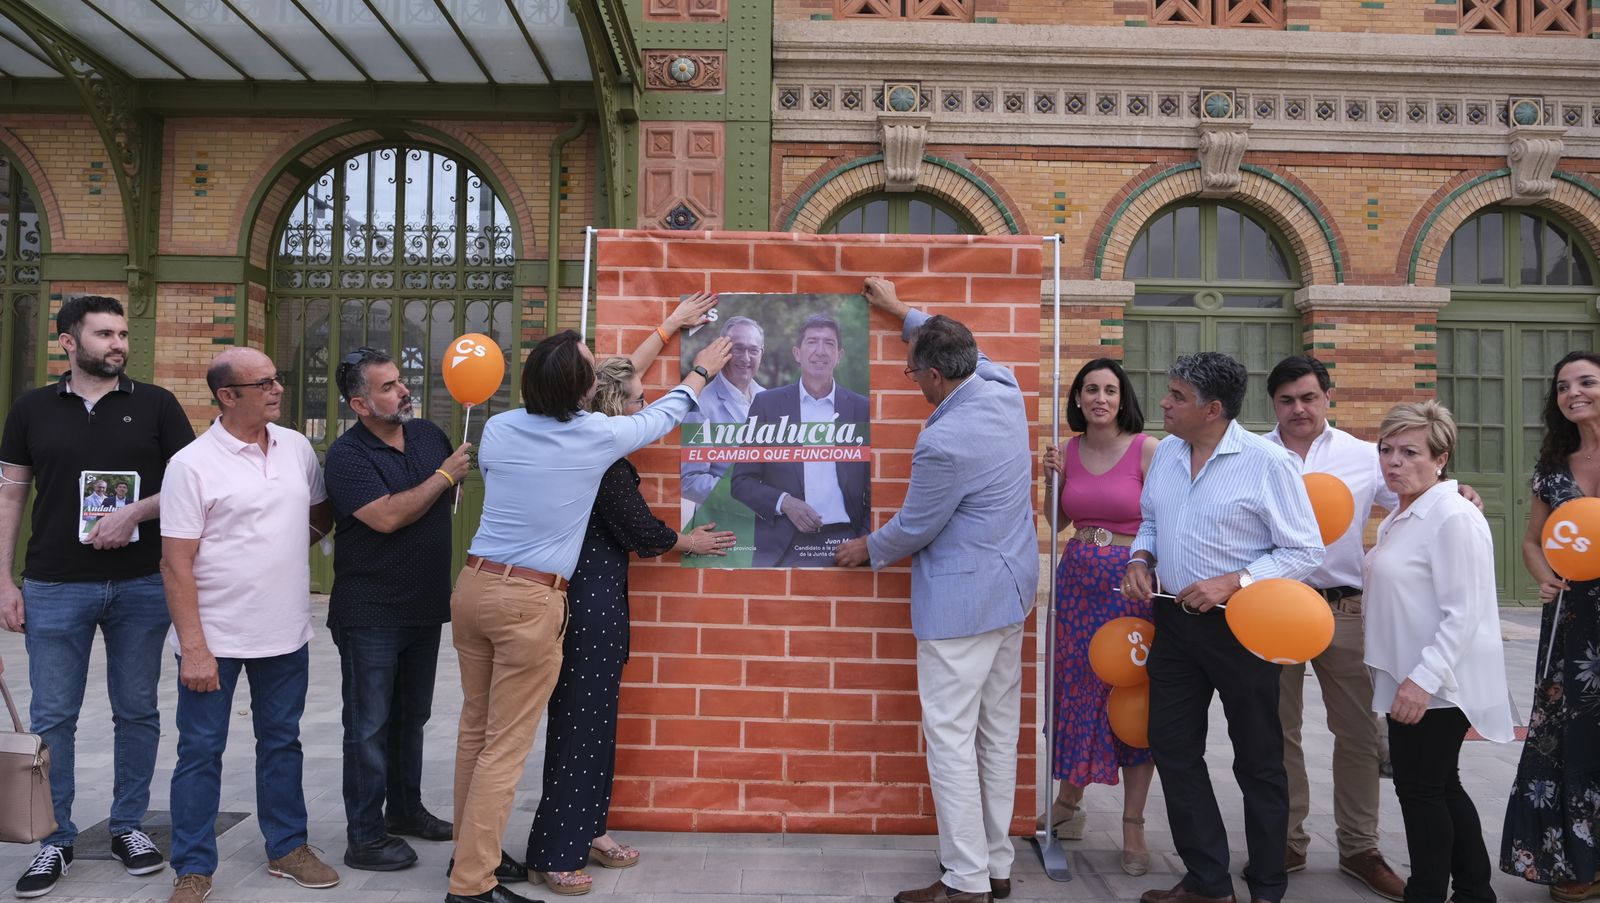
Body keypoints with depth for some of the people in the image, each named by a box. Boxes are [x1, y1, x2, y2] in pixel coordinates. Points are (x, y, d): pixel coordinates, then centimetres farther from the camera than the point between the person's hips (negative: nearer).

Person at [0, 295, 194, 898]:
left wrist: (134, 512, -15)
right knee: (52, 718, 4)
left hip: (142, 585, 0)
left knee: (137, 711, 8)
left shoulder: (155, 405, 3)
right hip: (55, 587, 0)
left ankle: (129, 826, 23)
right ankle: (55, 841, 18)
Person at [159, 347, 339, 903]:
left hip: (285, 633, 5)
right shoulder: (192, 465, -12)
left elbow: (321, 513, 21)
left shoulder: (297, 447, 3)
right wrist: (192, 647, -16)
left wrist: (288, 549, 7)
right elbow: (176, 563, -13)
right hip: (215, 638, -5)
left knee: (282, 742, 16)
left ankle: (287, 848, 30)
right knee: (200, 752, 7)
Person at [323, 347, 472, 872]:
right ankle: (365, 838, 13)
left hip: (426, 607, 6)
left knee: (411, 718, 19)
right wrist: (444, 476, -18)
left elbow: (457, 495, 20)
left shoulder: (429, 435, 5)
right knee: (370, 725, 3)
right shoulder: (347, 455, -14)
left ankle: (405, 809, 35)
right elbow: (387, 516, -25)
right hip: (371, 615, -6)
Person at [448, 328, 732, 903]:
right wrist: (701, 372, 30)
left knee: (475, 728, 18)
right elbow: (659, 417, 12)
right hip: (531, 602, -6)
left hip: (474, 585, 6)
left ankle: (469, 850, 32)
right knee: (506, 746, 2)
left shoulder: (497, 428, 3)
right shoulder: (598, 436, -7)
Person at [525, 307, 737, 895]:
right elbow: (642, 533, -11)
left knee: (594, 720, 16)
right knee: (578, 724, -2)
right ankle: (554, 854, 8)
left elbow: (626, 371, 20)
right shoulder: (605, 463, -19)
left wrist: (672, 324, 29)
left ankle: (585, 832, 28)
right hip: (591, 601, -10)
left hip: (591, 595, 10)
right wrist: (690, 543, 9)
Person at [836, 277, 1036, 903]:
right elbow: (965, 351, 23)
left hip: (961, 603, -9)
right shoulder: (1004, 389, -1)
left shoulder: (943, 442, -25)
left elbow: (913, 528, -12)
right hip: (1013, 590, 9)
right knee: (998, 733, 15)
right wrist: (902, 313, 32)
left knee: (951, 738, 0)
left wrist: (867, 551, 9)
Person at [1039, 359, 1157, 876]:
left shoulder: (1146, 449, -6)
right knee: (1077, 689, 13)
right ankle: (1070, 801, 32)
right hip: (1078, 578, 4)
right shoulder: (1068, 450, 6)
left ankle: (1133, 824, 14)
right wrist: (1053, 479, -2)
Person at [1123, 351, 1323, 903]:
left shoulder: (1267, 463, -14)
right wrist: (1142, 558, -1)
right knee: (1173, 749, 10)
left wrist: (1232, 582, -21)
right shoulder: (1167, 451, 5)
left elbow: (1304, 552, -12)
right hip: (1175, 621, 6)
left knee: (1258, 762, 9)